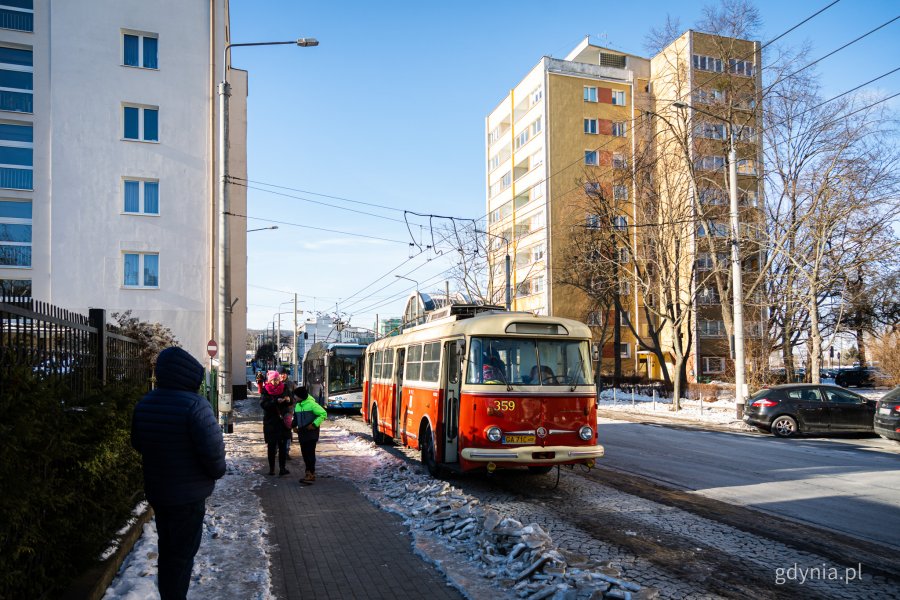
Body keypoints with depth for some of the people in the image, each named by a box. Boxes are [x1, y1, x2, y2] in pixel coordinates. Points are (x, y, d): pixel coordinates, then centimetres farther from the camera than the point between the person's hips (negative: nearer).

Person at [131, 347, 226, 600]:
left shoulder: (144, 403, 0)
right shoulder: (194, 404, -24)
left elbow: (137, 443, 11)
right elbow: (213, 448, -26)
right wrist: (217, 471, -7)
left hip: (156, 491, 7)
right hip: (188, 495, -7)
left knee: (166, 549, 22)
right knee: (182, 554, 6)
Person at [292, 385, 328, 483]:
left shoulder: (311, 404, -14)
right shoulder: (298, 405, 11)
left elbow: (323, 414, -14)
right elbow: (296, 417, 25)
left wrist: (314, 424, -16)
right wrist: (294, 425, 9)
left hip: (311, 432, -8)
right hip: (302, 433, 8)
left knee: (310, 453, -8)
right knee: (304, 453, 10)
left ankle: (311, 474, -7)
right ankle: (309, 472, 20)